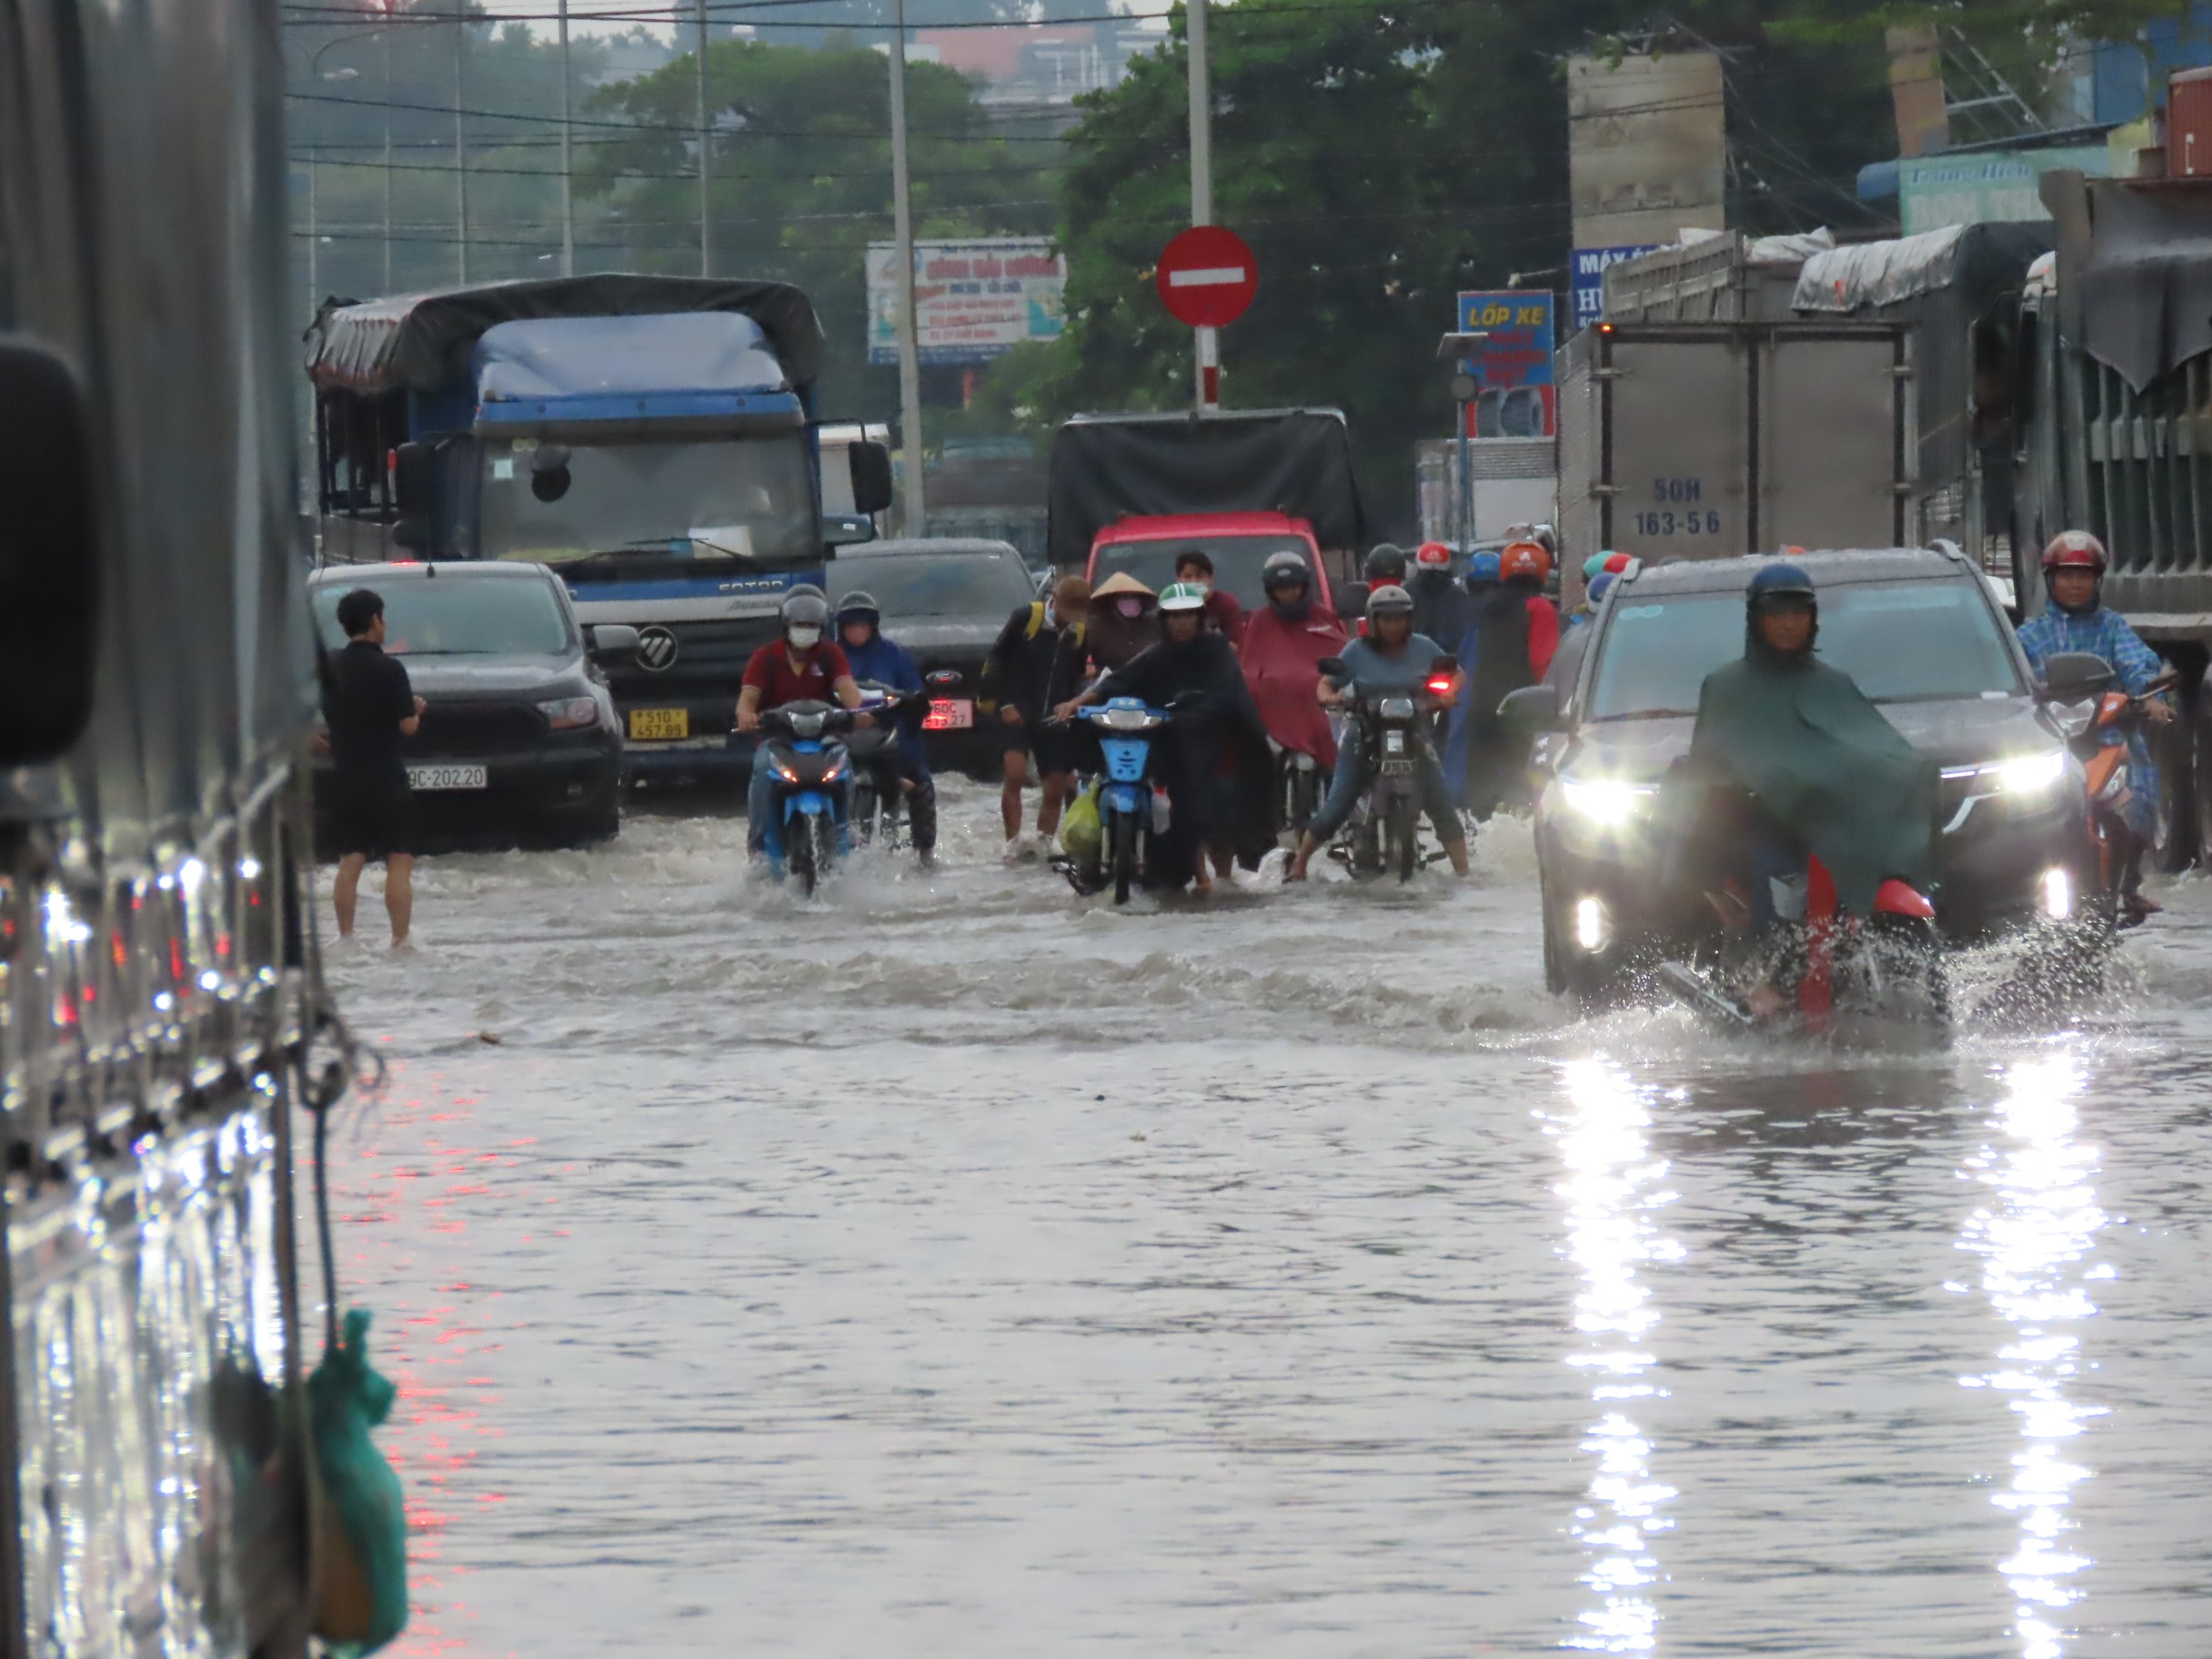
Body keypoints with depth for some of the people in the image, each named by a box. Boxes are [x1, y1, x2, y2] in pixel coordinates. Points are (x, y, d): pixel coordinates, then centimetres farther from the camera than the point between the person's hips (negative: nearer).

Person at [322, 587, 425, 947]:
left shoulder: (331, 668, 4)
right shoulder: (388, 669, -13)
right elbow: (407, 725, -14)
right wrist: (416, 710, 8)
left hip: (345, 778, 5)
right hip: (385, 779, -5)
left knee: (350, 862, 10)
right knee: (399, 862, -2)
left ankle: (346, 936, 8)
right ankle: (400, 939, -9)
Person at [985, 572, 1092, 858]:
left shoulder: (1080, 633, 5)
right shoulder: (1026, 617, -8)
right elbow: (997, 658, -5)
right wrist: (1005, 703, -12)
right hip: (1017, 713, -5)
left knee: (1056, 790, 3)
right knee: (1015, 773, -23)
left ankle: (1044, 845, 14)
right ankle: (1013, 843, -22)